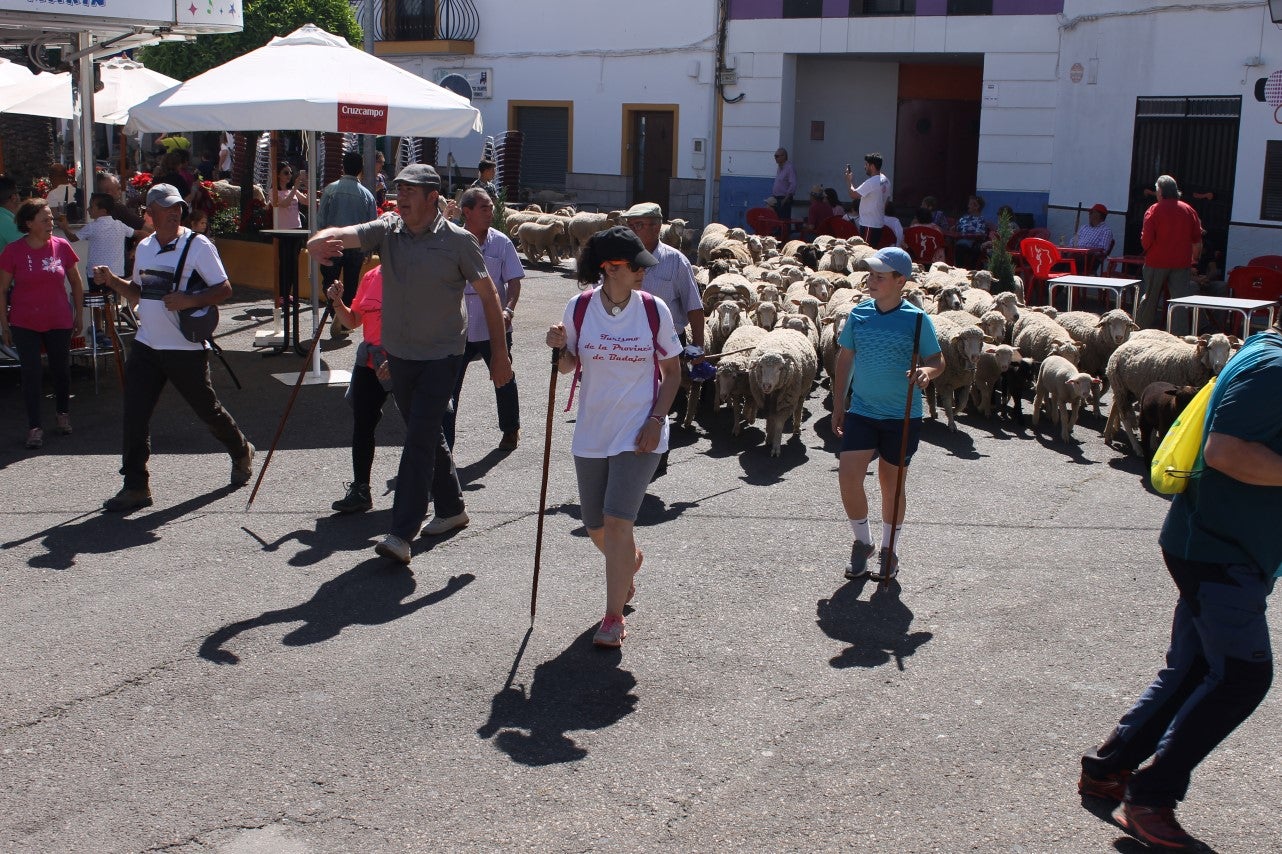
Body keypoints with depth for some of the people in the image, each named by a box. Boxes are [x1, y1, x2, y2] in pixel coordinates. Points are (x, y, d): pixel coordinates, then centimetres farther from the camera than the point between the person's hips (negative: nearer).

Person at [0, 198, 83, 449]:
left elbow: (76, 283, 9)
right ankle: (34, 426, 5)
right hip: (25, 325, -2)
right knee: (31, 374, -2)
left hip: (59, 322, 2)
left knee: (62, 370, 12)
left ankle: (63, 413, 34)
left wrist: (78, 314, 10)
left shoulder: (61, 246, -3)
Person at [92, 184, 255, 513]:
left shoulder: (198, 245, -9)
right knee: (134, 415, -2)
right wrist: (112, 281, 3)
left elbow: (224, 289, -10)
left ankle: (242, 452, 36)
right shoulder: (144, 247, 10)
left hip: (186, 348, -5)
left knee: (207, 409, 9)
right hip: (146, 346, 5)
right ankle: (135, 486, 5)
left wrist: (189, 300, -24)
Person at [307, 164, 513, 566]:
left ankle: (402, 534, -13)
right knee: (427, 436, 17)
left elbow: (488, 294, -3)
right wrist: (320, 240, -43)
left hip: (441, 355, -5)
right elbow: (344, 235, -18)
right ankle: (451, 508, 36)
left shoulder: (457, 241, -9)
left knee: (420, 439, -12)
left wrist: (500, 353, -4)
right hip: (399, 353, 5)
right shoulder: (387, 230, 0)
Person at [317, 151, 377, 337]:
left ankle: (337, 313, -14)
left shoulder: (330, 190, -6)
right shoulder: (366, 194, -2)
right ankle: (345, 321, 13)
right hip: (357, 247, 1)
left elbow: (320, 219, -4)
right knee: (351, 285, 13)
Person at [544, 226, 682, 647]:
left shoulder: (654, 310, -5)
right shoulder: (579, 307, -2)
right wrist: (560, 347, -14)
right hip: (591, 433, 3)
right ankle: (630, 560, 47)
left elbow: (671, 371, 3)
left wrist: (657, 419, -8)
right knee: (596, 527, 12)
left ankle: (613, 617, -4)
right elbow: (569, 366, 8)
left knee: (617, 520, -15)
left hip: (639, 432, -3)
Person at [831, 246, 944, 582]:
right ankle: (862, 542, 15)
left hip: (902, 416, -2)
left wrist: (927, 371, -26)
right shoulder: (858, 314, 1)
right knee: (848, 476, -9)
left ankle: (888, 550, 28)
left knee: (892, 483, 9)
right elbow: (845, 357, 11)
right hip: (861, 411, 2)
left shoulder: (917, 320, -8)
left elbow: (937, 360, -2)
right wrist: (839, 403, 12)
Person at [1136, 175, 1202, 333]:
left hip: (1156, 262, -2)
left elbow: (1146, 239, -13)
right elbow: (1197, 241, 6)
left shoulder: (1154, 210, -8)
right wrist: (1193, 259, 18)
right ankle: (1179, 337, -5)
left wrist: (1146, 249, 7)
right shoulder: (1189, 211, 4)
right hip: (1182, 263, 2)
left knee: (1150, 298, 12)